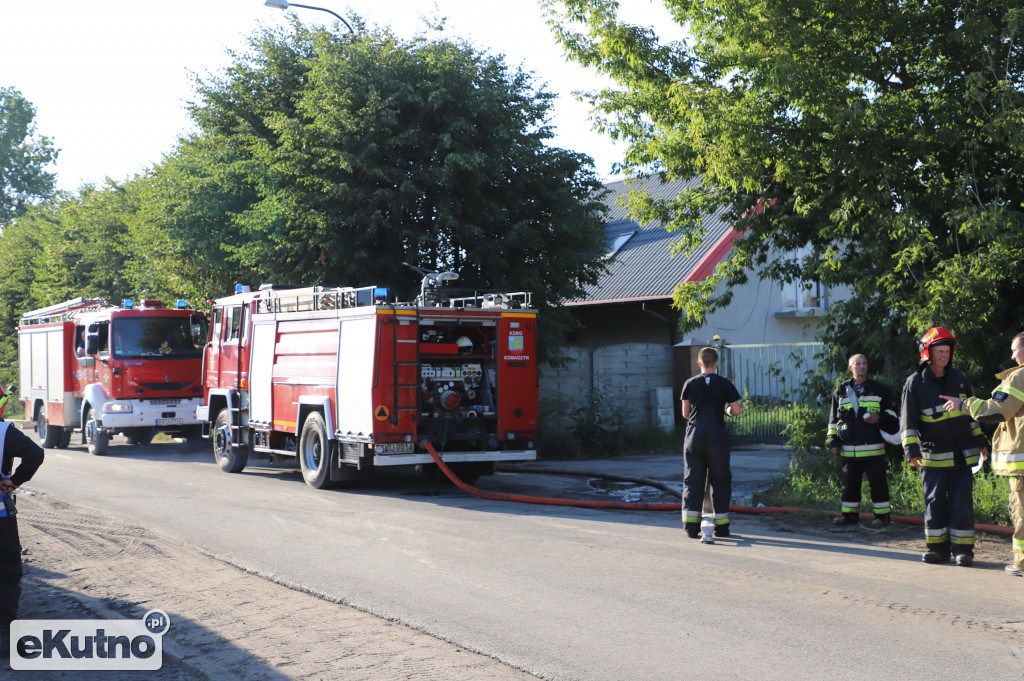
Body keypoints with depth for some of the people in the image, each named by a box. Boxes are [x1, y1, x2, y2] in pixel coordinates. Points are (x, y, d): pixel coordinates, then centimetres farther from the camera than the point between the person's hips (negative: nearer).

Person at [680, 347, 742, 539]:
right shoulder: (725, 384, -1)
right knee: (720, 481, 8)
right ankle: (721, 526, 9)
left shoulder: (690, 384, 4)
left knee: (692, 481, 6)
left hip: (694, 435, 2)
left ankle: (691, 525, 0)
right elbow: (736, 411, -1)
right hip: (717, 437, -1)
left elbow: (685, 413, 10)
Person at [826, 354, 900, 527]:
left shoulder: (878, 389, 7)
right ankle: (849, 514, 16)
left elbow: (892, 412, 13)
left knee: (878, 483, 0)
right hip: (849, 450, 2)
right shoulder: (841, 391, 11)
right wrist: (834, 441, 10)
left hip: (874, 447, -2)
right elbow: (834, 419, 16)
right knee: (850, 482, 7)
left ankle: (882, 515, 9)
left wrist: (879, 418, -8)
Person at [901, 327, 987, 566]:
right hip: (933, 455, -3)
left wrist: (979, 441, 23)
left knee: (962, 500, 0)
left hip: (963, 454, 3)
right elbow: (908, 420, -4)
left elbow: (971, 412, 22)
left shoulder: (958, 378, 11)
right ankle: (937, 547, 12)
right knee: (935, 501, 1)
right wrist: (911, 450, -11)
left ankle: (963, 548, 6)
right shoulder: (915, 383, -2)